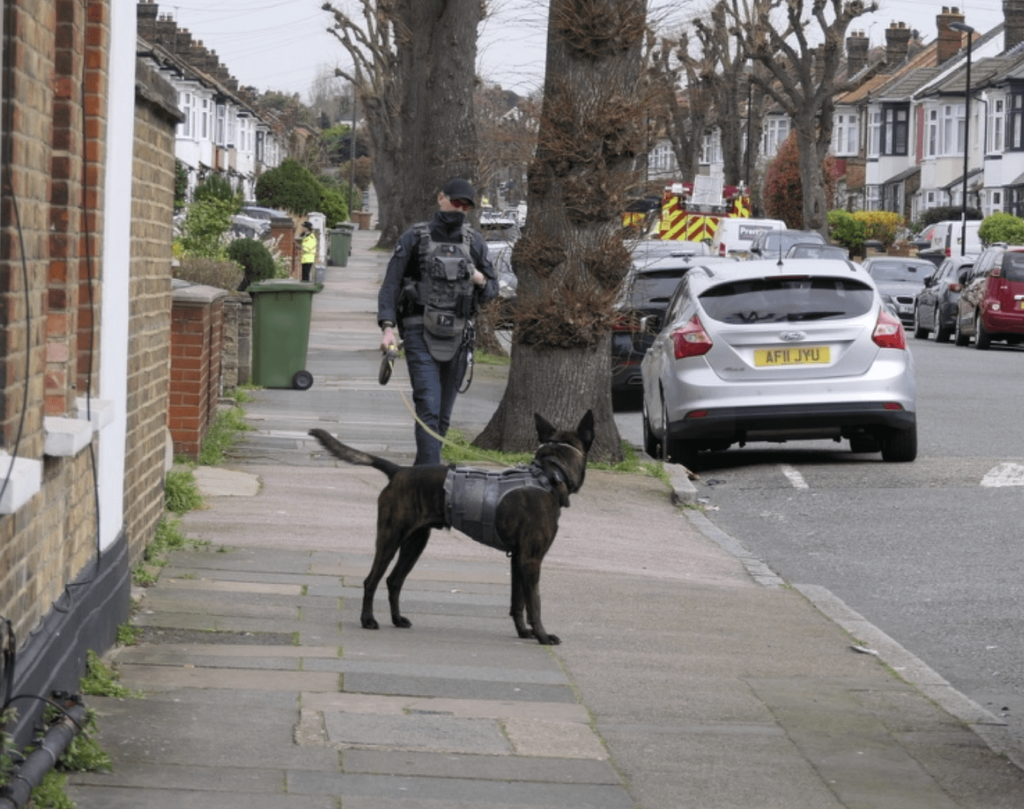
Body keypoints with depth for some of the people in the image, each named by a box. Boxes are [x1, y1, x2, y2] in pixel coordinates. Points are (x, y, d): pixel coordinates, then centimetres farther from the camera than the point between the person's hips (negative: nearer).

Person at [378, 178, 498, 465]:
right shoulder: (414, 238, 0)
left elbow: (492, 288, 19)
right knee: (428, 408, -15)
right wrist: (387, 327, -13)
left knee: (444, 413, 8)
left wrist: (481, 281, -6)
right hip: (421, 334, -4)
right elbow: (391, 284, -2)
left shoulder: (474, 242, 11)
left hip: (457, 336, 4)